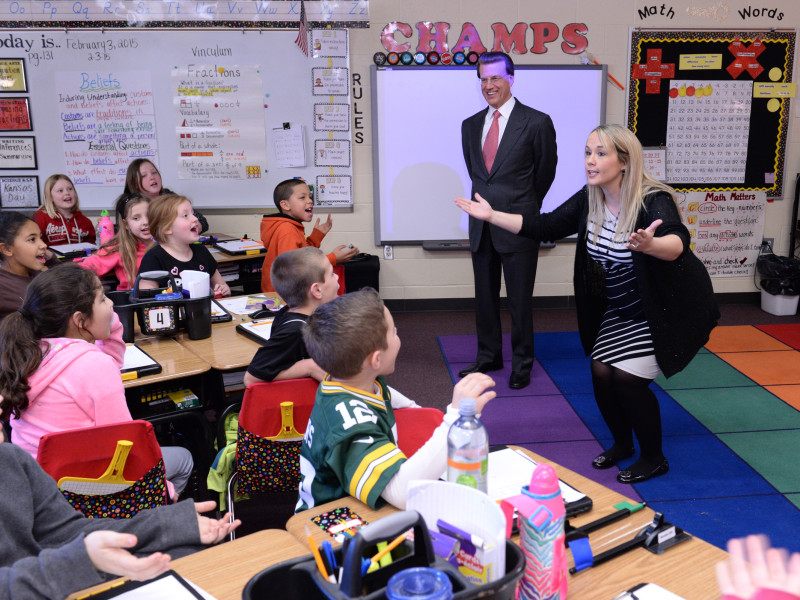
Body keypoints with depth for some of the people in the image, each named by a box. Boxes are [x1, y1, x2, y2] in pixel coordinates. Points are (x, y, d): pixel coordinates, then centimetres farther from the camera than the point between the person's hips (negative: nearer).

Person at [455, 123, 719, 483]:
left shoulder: (653, 202, -27)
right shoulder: (588, 201, -6)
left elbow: (677, 242, -45)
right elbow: (545, 227, -4)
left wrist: (649, 244, -68)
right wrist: (492, 216, -11)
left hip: (663, 312, -6)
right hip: (619, 312, 6)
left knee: (627, 377, -12)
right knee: (601, 372, -2)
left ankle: (654, 459, 12)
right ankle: (622, 444, 25)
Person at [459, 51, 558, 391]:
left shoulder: (536, 122, -6)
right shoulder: (471, 125, 9)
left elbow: (546, 171, 5)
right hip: (481, 224, 5)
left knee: (520, 299, 3)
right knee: (485, 296, 14)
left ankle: (522, 363, 18)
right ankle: (488, 357, 29)